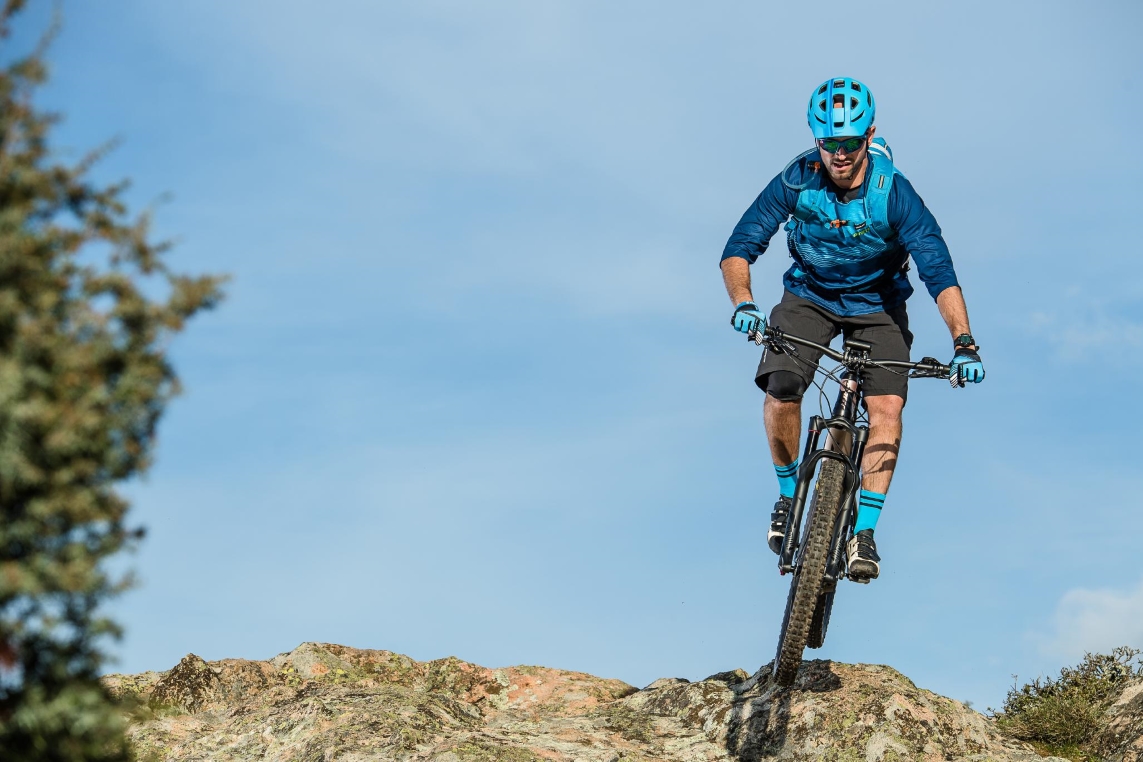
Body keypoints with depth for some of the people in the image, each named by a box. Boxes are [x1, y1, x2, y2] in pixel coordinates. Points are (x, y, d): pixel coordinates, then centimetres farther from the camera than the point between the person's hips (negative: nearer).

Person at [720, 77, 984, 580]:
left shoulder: (894, 193, -26)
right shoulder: (796, 182, -22)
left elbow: (938, 269, -31)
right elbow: (739, 248, -22)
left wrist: (964, 343, -43)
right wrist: (742, 303, -42)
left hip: (876, 303, -1)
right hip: (809, 295, 1)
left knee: (887, 406, -21)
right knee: (781, 392, -22)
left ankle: (863, 530, -14)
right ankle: (788, 496, 3)